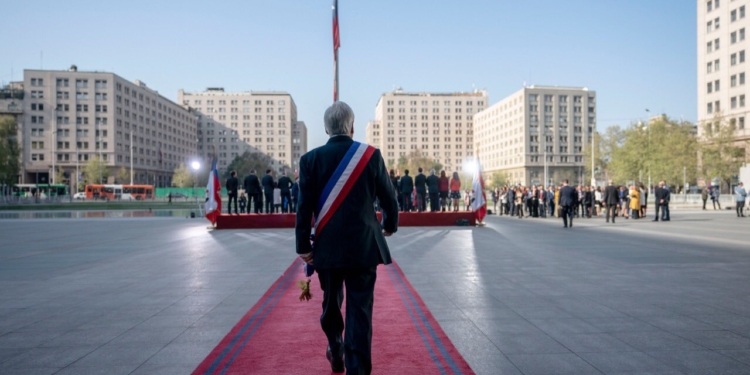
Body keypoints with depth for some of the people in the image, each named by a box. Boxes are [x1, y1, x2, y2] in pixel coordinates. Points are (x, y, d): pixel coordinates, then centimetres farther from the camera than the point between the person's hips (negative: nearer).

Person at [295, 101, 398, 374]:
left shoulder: (311, 159, -3)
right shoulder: (372, 155, -3)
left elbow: (304, 206, -6)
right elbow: (389, 198, 2)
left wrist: (303, 245, 0)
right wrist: (390, 225, 21)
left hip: (327, 247, 2)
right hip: (364, 247, -1)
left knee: (331, 304, 21)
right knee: (360, 310, 2)